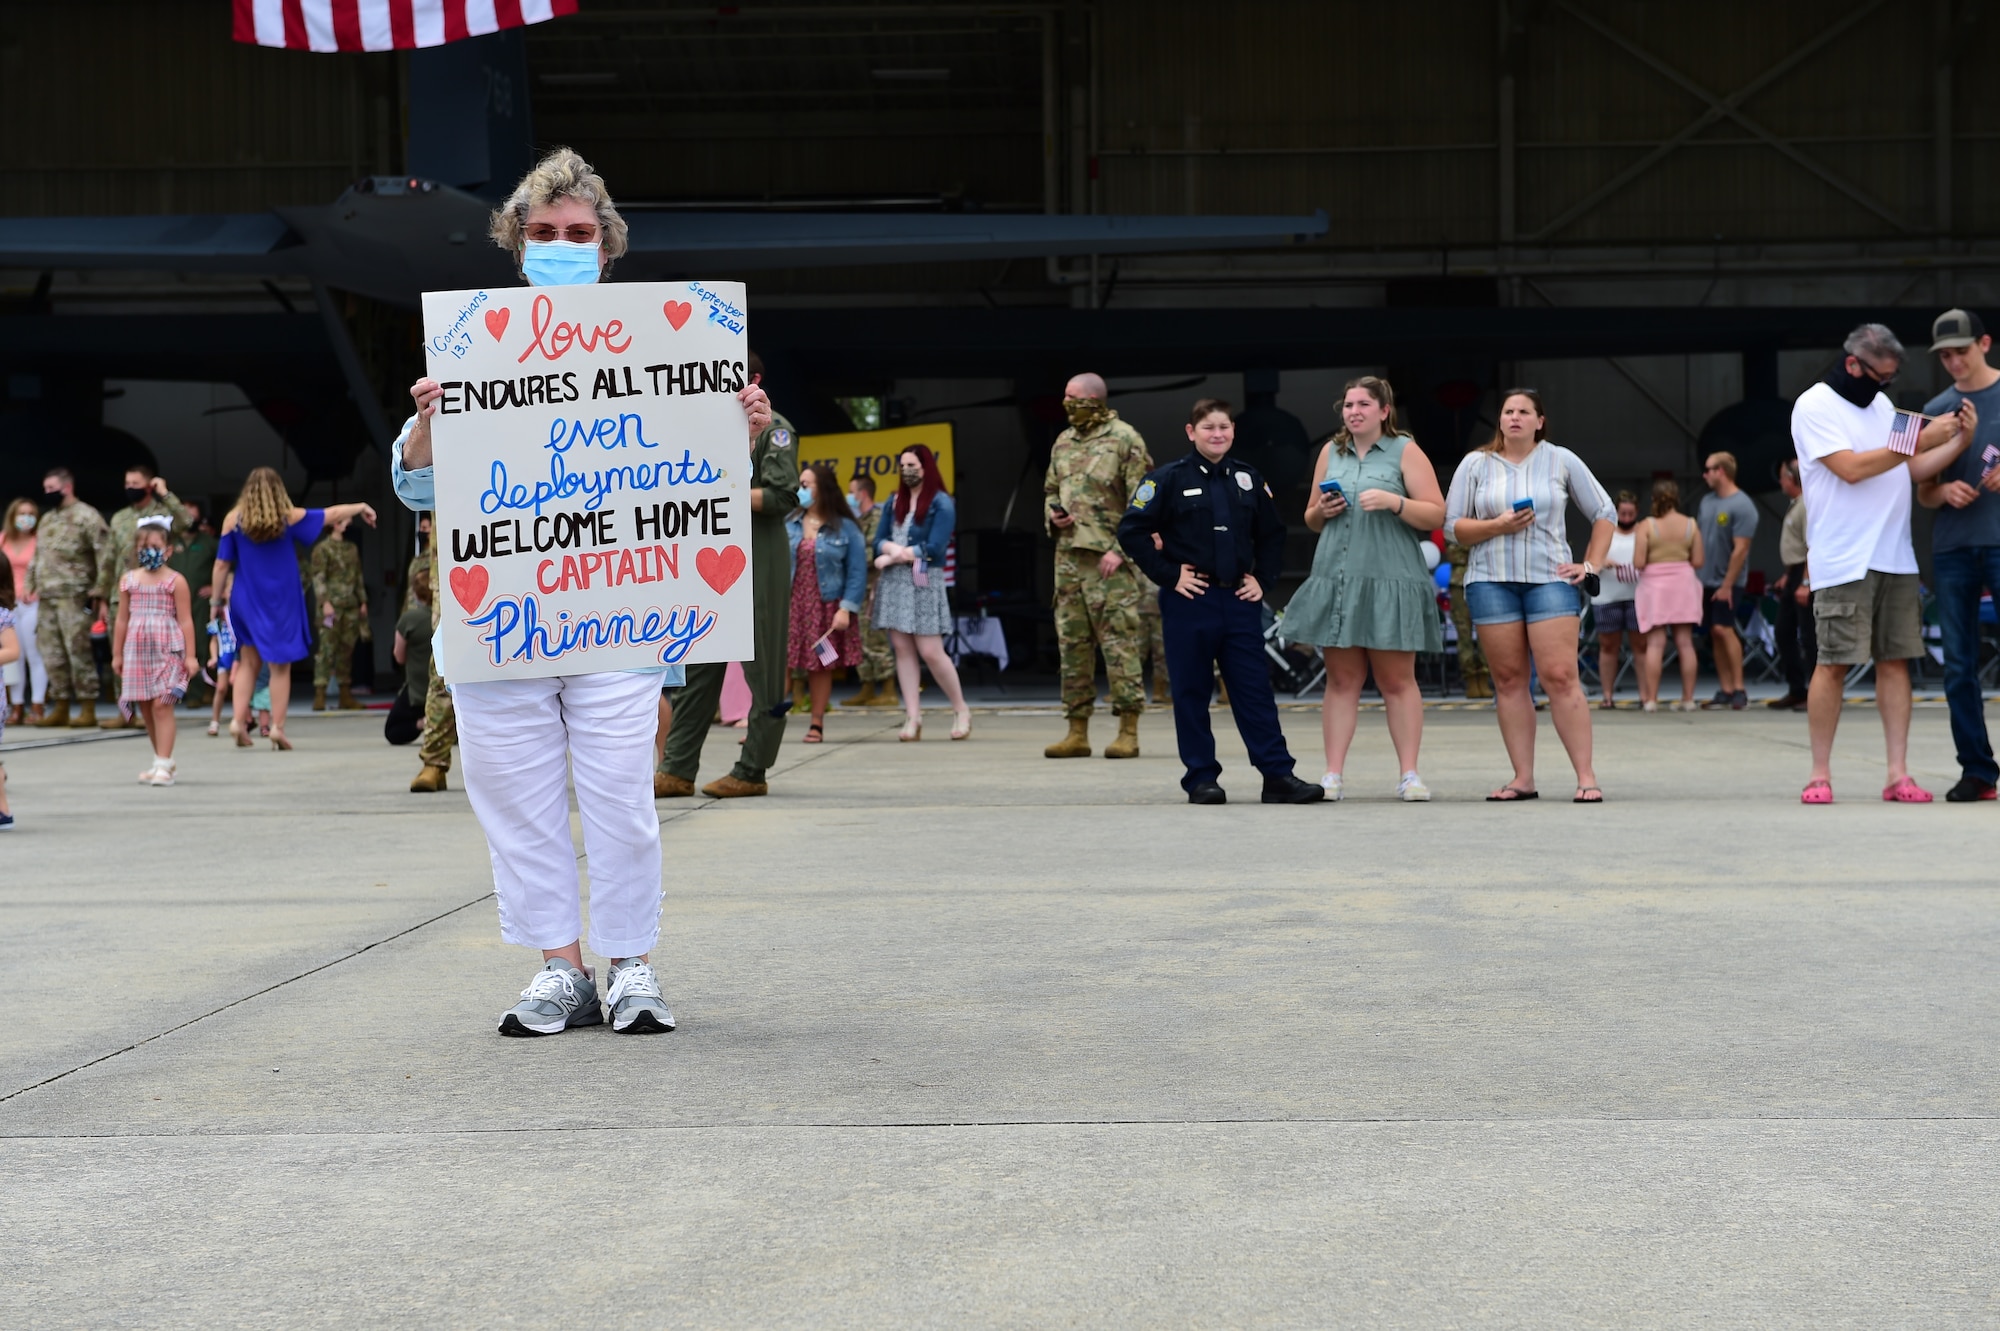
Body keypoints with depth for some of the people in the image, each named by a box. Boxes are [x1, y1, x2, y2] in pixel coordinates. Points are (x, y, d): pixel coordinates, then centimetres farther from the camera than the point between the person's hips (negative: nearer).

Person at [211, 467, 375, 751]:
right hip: (281, 602, -2)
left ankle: (239, 720, 2)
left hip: (246, 601, 2)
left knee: (248, 661, 14)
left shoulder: (233, 519, -4)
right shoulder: (289, 517, -5)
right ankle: (277, 727, 1)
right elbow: (333, 513, 6)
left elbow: (221, 565, -3)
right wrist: (361, 508, 23)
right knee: (280, 665, 4)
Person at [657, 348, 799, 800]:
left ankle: (752, 772, 3)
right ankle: (677, 768, 6)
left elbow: (781, 496, -12)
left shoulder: (773, 428, -2)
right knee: (696, 667, 4)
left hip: (757, 564, -7)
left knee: (761, 671, -1)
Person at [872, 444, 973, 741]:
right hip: (894, 583, 5)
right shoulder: (895, 501, 14)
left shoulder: (941, 503, -3)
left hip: (924, 582, -5)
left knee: (930, 652, -8)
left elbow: (933, 549, -12)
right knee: (903, 649, 1)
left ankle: (961, 710, 8)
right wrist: (896, 549, -13)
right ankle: (912, 717, 2)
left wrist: (893, 558, -9)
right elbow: (879, 541, 9)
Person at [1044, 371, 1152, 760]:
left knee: (1119, 643, -7)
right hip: (1069, 554, 7)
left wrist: (1120, 550, -16)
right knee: (1072, 643, 7)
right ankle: (1077, 732, 12)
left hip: (1109, 558, -7)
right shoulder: (1063, 442, 15)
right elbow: (1050, 490, 26)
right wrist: (1052, 514, 4)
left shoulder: (1125, 440, -6)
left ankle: (1128, 732, -3)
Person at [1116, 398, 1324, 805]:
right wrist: (1168, 575, -9)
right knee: (1191, 693, 2)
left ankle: (1278, 775, 3)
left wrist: (1262, 577, 8)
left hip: (1240, 600, 3)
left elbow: (1272, 534, 20)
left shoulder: (1248, 479, 10)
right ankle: (1201, 779, 9)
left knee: (1255, 691, 2)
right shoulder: (1167, 479, -3)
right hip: (1189, 602, -3)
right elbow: (1131, 531, -6)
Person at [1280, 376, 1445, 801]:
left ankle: (1409, 774, 4)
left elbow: (1436, 514, -4)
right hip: (1336, 578, 4)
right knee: (1341, 680, 4)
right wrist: (1321, 511, 1)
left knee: (1397, 681, 0)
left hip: (1390, 581, -4)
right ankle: (1333, 774, 3)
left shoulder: (1405, 452, 2)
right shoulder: (1331, 452, 16)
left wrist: (1393, 501, -17)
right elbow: (1311, 518, 23)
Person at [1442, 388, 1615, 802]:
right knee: (1509, 680, 1)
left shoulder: (1561, 461, 7)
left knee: (1561, 677, -10)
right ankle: (1523, 778, 5)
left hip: (1549, 579, -1)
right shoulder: (1476, 464, 8)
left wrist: (1591, 565, 3)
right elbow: (1452, 526, 5)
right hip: (1491, 581, 2)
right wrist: (1497, 526, -11)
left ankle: (1586, 776, -9)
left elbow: (1604, 513, 12)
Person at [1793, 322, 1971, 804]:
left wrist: (1960, 441, 2)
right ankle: (1820, 774, 4)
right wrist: (1921, 440, -15)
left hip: (1896, 560, 6)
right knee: (1833, 665, -4)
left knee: (1895, 661, 3)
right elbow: (1851, 467, -17)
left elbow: (1912, 470, 17)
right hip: (1844, 562, -6)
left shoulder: (1881, 403, 17)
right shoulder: (1814, 406, -6)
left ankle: (1898, 774, 4)